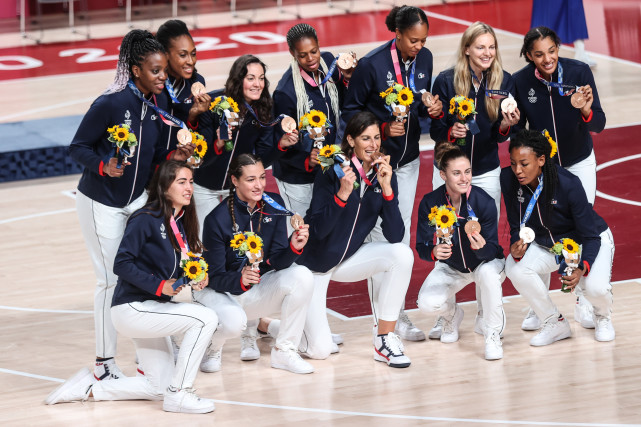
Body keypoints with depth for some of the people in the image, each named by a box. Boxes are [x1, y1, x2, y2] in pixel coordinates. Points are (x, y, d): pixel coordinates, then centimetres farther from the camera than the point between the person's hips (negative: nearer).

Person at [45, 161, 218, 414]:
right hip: (131, 308, -9)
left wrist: (196, 279, -7)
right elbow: (122, 264, -18)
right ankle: (178, 394, -15)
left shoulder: (182, 224, 10)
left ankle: (90, 388, 21)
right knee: (206, 318, -22)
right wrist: (159, 286, -25)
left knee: (159, 389, 9)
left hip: (151, 311, 9)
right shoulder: (146, 219, -15)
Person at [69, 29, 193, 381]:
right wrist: (104, 166, -31)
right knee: (111, 280, -1)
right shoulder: (110, 104, -22)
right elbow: (78, 148, -15)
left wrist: (172, 156, -13)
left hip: (137, 199, 6)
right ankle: (103, 364, 12)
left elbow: (153, 152, 6)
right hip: (101, 203, -6)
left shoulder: (159, 102, -3)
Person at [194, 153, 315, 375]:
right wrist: (239, 280, -40)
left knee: (302, 276, -23)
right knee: (234, 322, -38)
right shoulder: (217, 219, -19)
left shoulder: (273, 205, -6)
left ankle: (284, 351, -9)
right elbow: (214, 278, -18)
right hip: (219, 291, -5)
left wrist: (294, 248, -30)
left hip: (258, 290, 5)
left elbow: (277, 261, -7)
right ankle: (211, 346, 2)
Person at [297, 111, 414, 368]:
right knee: (320, 350, -14)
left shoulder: (384, 175, -8)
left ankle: (384, 341, -13)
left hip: (349, 258, 4)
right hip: (314, 261, -4)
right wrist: (342, 193, -38)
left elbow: (395, 236, -17)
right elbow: (319, 230, -26)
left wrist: (386, 188, -28)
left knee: (402, 254, -25)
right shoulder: (332, 172, -20)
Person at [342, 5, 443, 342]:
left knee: (402, 231, 9)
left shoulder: (424, 59, -2)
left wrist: (433, 109, -11)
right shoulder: (372, 64, -18)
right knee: (383, 233, -5)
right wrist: (383, 128, -23)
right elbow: (350, 111, -10)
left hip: (408, 158, 6)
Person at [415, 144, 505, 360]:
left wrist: (481, 246, -46)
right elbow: (421, 247, -17)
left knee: (488, 273, -38)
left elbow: (492, 251, -22)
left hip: (485, 262, -2)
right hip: (451, 267, 2)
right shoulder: (430, 203, -19)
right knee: (427, 303, -25)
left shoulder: (483, 201, -24)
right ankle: (452, 313, 16)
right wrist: (434, 252, -41)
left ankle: (493, 336, -16)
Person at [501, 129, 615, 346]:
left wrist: (581, 269, -44)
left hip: (591, 240, -4)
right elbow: (517, 227, -9)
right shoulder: (508, 180, -21)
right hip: (546, 243, 4)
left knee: (595, 287, -32)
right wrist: (516, 250, -33)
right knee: (514, 269, -27)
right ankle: (555, 324, -2)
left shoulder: (568, 184, -33)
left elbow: (590, 236, -26)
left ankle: (603, 317, 10)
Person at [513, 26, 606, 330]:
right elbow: (517, 129, -7)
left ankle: (583, 304, 19)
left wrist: (587, 112, -43)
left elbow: (599, 125, -23)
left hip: (579, 163, 0)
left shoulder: (579, 72, -23)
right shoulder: (520, 81, -20)